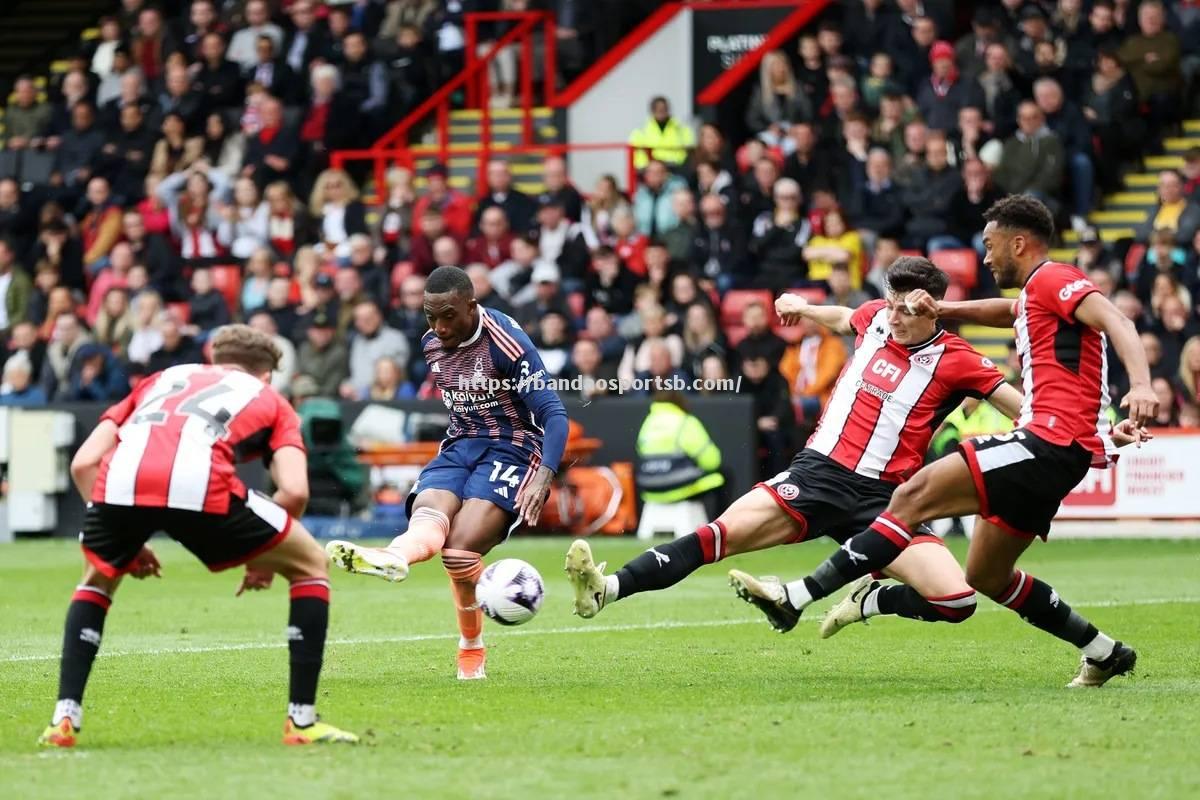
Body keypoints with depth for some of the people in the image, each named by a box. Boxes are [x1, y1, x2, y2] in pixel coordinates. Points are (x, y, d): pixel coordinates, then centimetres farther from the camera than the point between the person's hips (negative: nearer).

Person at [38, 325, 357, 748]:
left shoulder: (161, 379, 39)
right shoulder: (269, 399, 32)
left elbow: (83, 464, 28)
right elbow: (294, 491, 12)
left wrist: (127, 541, 35)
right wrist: (265, 559, 28)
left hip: (120, 480, 3)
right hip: (201, 485, -3)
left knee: (98, 580, 36)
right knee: (310, 566, 21)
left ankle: (65, 718, 22)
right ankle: (302, 721, 17)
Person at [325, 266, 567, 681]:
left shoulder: (507, 343, -16)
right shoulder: (431, 343, 7)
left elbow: (553, 414, -19)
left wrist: (543, 476, -32)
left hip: (511, 449, -4)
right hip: (458, 447, 4)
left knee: (460, 550, -29)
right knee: (426, 516, -32)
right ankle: (391, 559, -58)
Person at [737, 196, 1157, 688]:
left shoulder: (1052, 279, -4)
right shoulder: (1036, 296, 25)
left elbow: (1116, 322, -19)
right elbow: (1008, 312, 47)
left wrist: (1140, 385, -37)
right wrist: (943, 311, 29)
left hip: (1050, 442, -11)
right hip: (1053, 450, 11)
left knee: (913, 497, -17)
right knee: (985, 577, 15)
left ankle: (797, 597, -24)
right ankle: (1103, 653, 21)